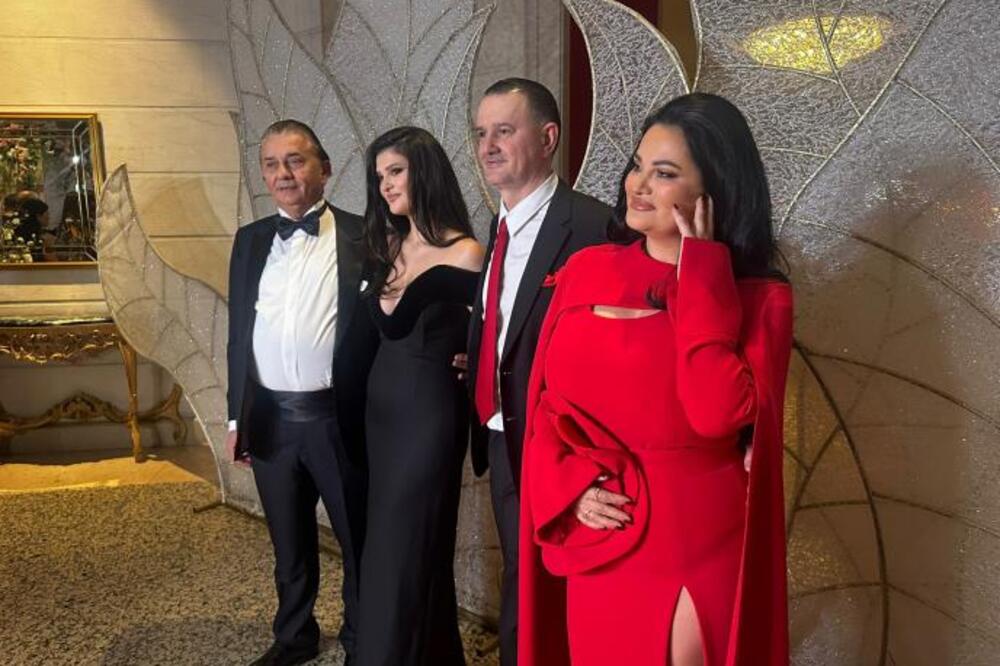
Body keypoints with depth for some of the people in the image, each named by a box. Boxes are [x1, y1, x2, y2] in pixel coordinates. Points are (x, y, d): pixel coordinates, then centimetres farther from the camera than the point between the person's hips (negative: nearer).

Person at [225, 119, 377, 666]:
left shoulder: (362, 237, -4)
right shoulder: (250, 240, 8)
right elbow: (239, 332, 12)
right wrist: (238, 415, 10)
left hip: (339, 418, -4)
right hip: (271, 418, 4)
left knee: (359, 542, 10)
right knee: (290, 543, 20)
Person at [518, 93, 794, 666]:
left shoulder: (758, 297, -9)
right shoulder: (586, 271, 2)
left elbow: (718, 414, -25)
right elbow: (547, 402, 6)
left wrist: (700, 274, -19)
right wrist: (568, 487, -10)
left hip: (698, 552, -3)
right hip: (597, 544, 4)